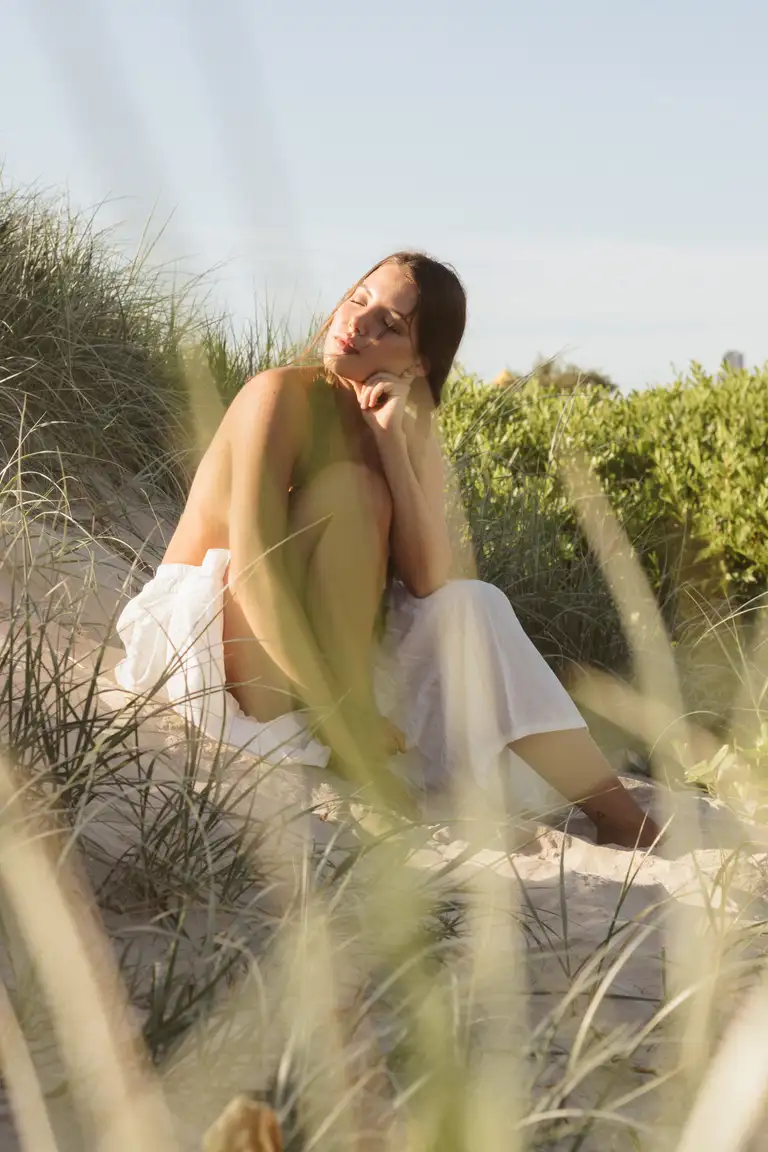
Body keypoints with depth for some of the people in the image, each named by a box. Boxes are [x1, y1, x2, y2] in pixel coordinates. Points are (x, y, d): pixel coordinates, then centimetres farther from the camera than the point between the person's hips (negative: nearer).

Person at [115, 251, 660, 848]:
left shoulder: (411, 428, 0)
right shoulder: (285, 395, -18)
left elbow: (429, 579, -16)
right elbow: (253, 568, -28)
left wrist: (391, 439, -22)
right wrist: (338, 717, -32)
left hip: (309, 638, 6)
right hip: (196, 628, -6)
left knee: (470, 606, -10)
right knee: (352, 488, -25)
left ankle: (624, 822, -7)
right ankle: (354, 761, -26)